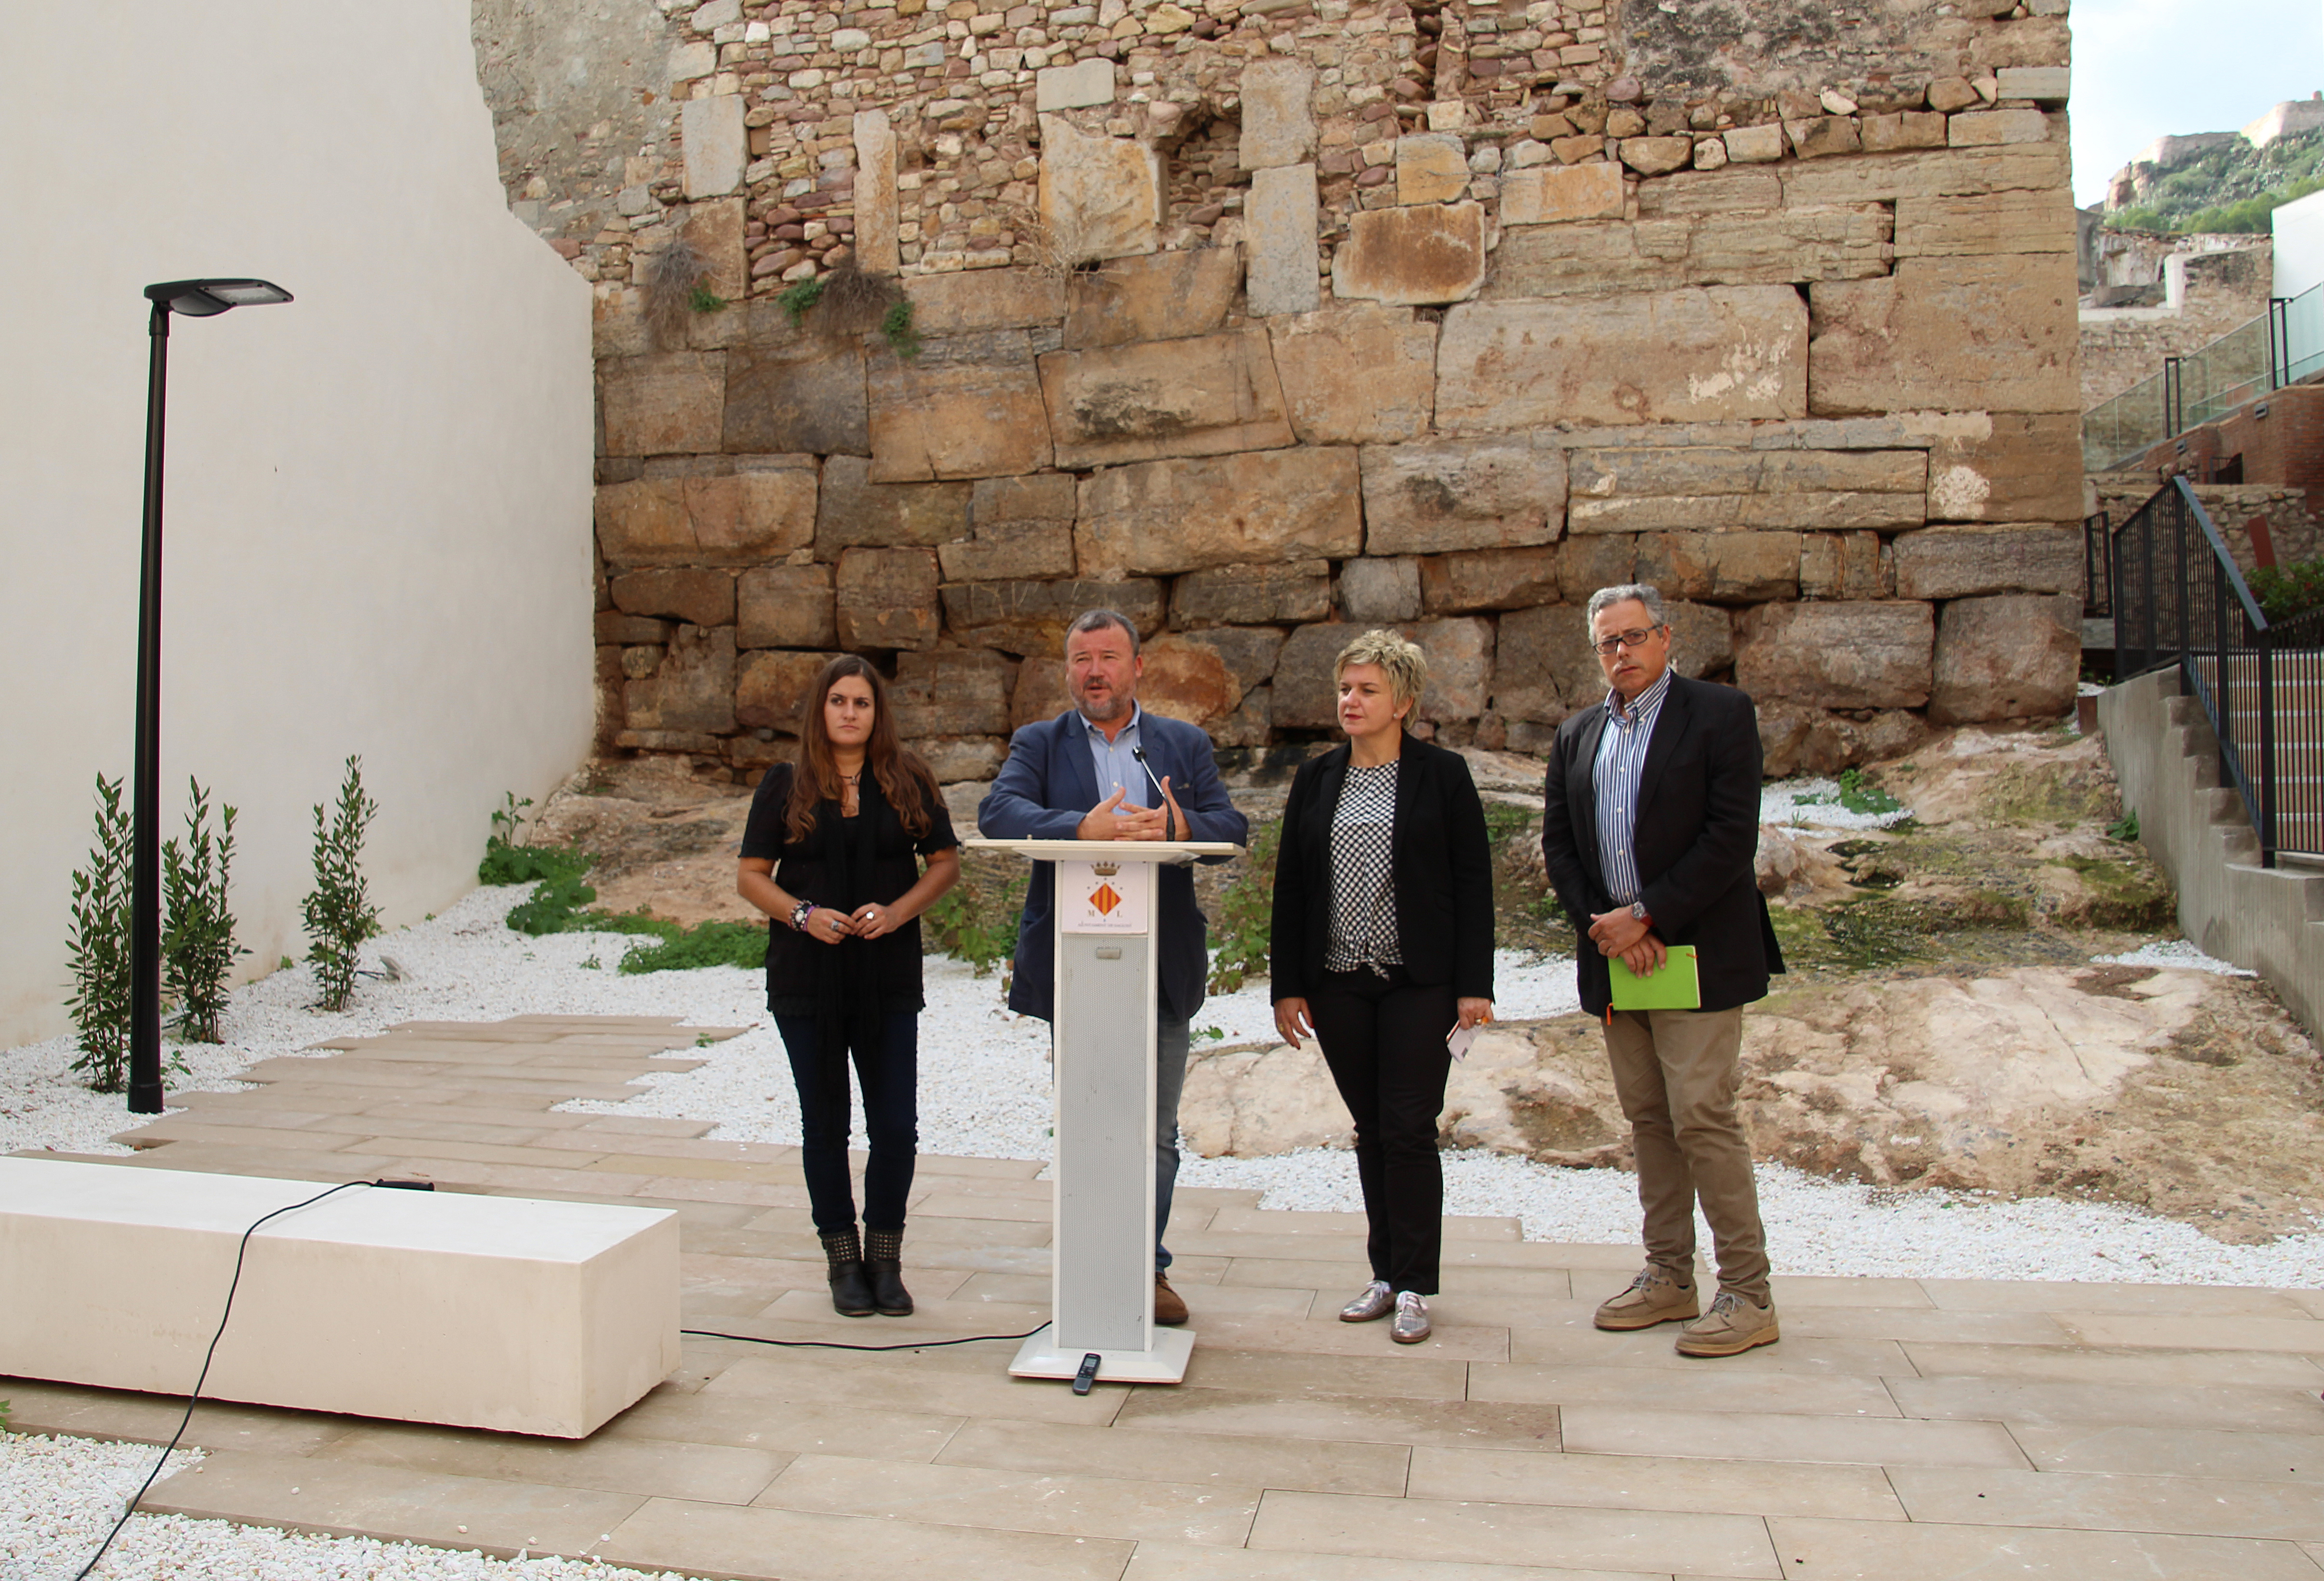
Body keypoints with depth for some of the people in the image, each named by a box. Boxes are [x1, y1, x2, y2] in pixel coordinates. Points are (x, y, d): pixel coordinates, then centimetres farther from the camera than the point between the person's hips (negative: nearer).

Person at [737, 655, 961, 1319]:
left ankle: (885, 1259, 17)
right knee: (825, 1124, 8)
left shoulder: (908, 780, 4)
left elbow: (945, 862, 6)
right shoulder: (786, 784, 2)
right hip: (807, 978, 0)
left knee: (896, 1125, 0)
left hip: (889, 977, 0)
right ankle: (844, 1261, 22)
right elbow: (751, 876, 4)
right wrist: (804, 915, -14)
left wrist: (896, 911, -10)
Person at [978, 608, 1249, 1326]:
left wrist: (1178, 827, -23)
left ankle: (1147, 1267, 26)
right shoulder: (1039, 744, 5)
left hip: (1163, 966, 1)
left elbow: (1233, 829, 0)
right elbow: (998, 813, -13)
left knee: (1156, 1132, 10)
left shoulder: (1186, 745, 10)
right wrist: (1083, 828, -30)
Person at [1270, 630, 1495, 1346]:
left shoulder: (1443, 775, 0)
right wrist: (1287, 985, 4)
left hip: (1419, 984, -3)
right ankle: (1385, 1274, 22)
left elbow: (1474, 881, -2)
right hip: (1339, 985, 4)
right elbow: (1289, 885, 9)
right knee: (1371, 1132, 10)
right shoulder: (1316, 779, 9)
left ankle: (1414, 1287, 10)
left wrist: (1474, 984, -8)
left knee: (1410, 1130, -3)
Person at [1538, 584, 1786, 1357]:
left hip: (1695, 953, -6)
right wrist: (1601, 924, -5)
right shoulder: (1577, 735, 13)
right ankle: (1669, 1277, 23)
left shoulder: (1720, 713, -4)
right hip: (1614, 955, 6)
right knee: (1649, 1120, 12)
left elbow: (1732, 835, -12)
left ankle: (1747, 1295, 5)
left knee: (1703, 1117, -7)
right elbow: (1558, 843, 10)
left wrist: (1647, 916, -14)